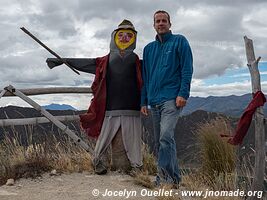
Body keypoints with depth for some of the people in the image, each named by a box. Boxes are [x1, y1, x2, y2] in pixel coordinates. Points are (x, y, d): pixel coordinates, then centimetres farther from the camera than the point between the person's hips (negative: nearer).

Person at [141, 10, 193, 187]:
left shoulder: (179, 41, 5)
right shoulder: (149, 48, 20)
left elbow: (187, 69, -4)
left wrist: (183, 94, -15)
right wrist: (144, 101, 16)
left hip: (171, 98, -6)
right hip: (154, 101, 7)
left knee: (166, 137, -20)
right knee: (159, 141, 8)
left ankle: (165, 177, -17)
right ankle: (172, 176, 17)